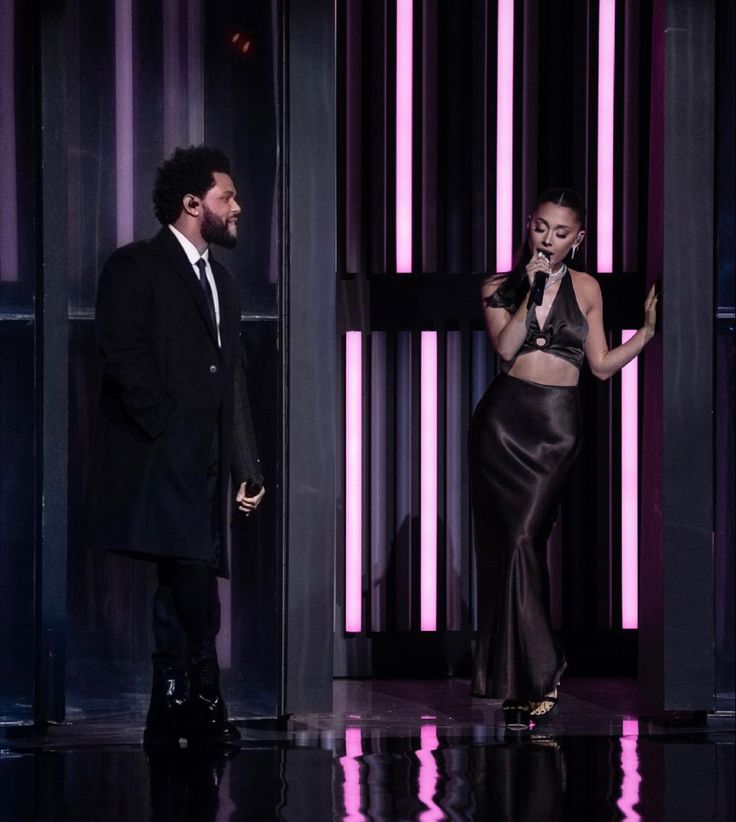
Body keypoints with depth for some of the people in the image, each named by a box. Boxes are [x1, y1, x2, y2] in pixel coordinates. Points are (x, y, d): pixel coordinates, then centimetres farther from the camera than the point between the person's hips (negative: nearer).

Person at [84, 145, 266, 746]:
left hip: (205, 464, 8)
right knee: (193, 584, -16)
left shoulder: (220, 280, 23)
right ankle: (201, 704, -8)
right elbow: (123, 358, -10)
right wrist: (166, 430, -15)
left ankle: (172, 717, 8)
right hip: (160, 461, -8)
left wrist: (247, 465, 17)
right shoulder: (136, 268, -1)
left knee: (184, 586, 6)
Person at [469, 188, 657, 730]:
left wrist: (648, 331, 0)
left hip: (557, 425, -1)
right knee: (507, 539, -5)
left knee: (523, 540, -12)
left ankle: (527, 678, -9)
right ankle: (538, 672, 3)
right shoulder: (501, 288, 8)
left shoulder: (586, 289, 11)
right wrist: (532, 292, -10)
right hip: (503, 420, 1)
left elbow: (602, 366, 9)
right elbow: (506, 347, -7)